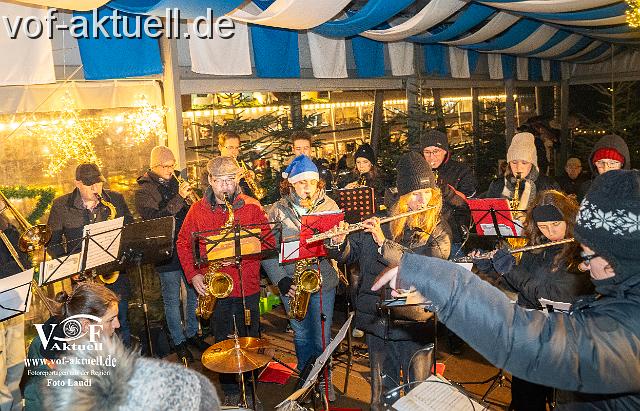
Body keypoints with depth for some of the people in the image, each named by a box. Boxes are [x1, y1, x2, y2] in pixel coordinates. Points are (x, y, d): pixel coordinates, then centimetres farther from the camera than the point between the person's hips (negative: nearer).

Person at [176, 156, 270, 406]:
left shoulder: (252, 207, -4)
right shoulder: (197, 210, 1)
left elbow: (267, 241, -5)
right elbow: (183, 243, 6)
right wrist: (193, 275, -5)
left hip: (247, 287, -1)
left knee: (250, 340, 11)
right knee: (222, 341, 14)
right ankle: (230, 390, 32)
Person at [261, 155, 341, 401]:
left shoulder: (329, 206, -3)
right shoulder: (278, 211, -4)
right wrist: (281, 280, -14)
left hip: (322, 281, 0)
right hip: (291, 284, 1)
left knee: (321, 339, 7)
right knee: (301, 337, 16)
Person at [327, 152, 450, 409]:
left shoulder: (438, 230, -6)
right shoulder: (378, 221, -1)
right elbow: (349, 254, 8)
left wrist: (384, 243, -26)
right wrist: (338, 242, -15)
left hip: (415, 323, -2)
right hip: (377, 320, 2)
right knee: (382, 390, 18)